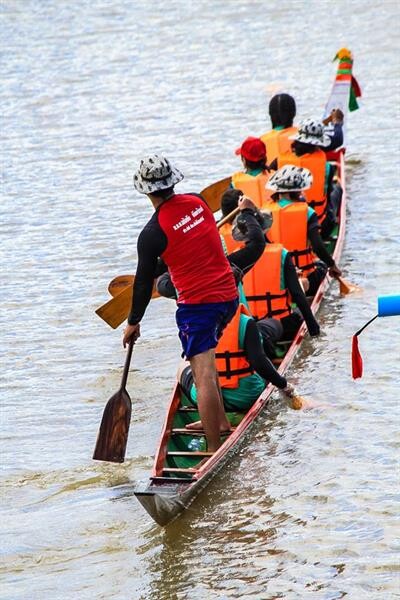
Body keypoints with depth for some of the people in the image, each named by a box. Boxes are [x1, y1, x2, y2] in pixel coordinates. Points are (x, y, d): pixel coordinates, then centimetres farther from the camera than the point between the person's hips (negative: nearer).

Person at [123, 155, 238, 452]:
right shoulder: (198, 202, 4)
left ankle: (214, 446, -9)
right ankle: (220, 421, 30)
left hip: (197, 304, -7)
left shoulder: (152, 233, -13)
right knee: (205, 358, 27)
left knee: (204, 377, -8)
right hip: (229, 295, 7)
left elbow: (145, 282, -4)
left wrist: (133, 322, 10)